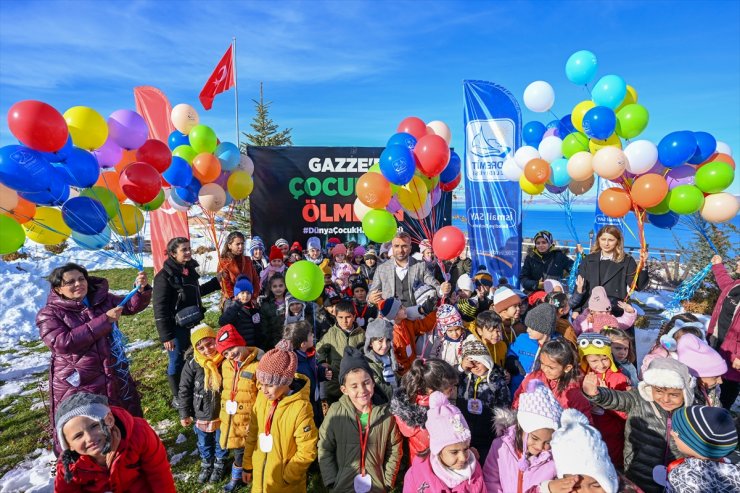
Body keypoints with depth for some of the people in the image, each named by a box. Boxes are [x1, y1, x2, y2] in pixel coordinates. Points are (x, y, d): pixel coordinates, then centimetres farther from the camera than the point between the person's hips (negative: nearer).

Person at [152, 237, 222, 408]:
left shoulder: (190, 269, 5)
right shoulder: (165, 276, -18)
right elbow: (160, 308, -17)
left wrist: (215, 282, 16)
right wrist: (166, 336, -18)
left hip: (192, 324, 7)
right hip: (176, 328, -7)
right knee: (177, 362, 7)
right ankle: (177, 398, 25)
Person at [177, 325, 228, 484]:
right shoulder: (192, 364, -19)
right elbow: (184, 390, -7)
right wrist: (184, 414, -2)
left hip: (223, 414, -1)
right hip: (201, 414, 1)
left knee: (221, 442, 23)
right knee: (204, 443, 26)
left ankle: (220, 464, 51)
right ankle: (206, 464, 54)